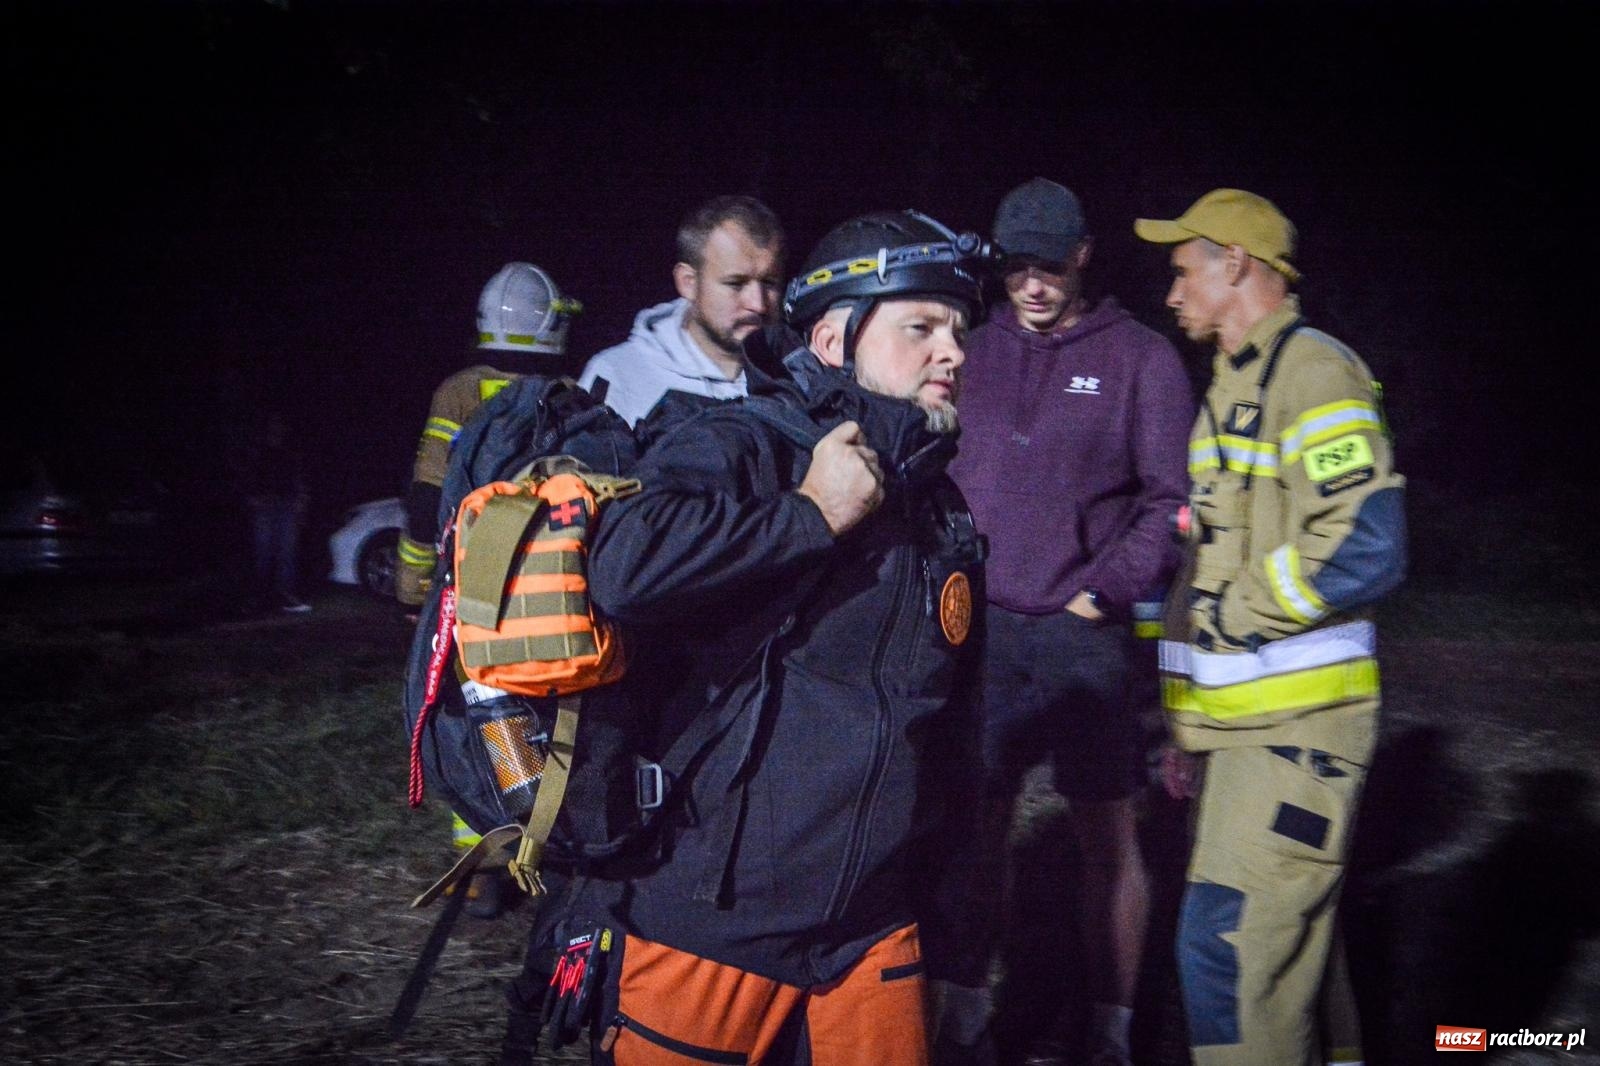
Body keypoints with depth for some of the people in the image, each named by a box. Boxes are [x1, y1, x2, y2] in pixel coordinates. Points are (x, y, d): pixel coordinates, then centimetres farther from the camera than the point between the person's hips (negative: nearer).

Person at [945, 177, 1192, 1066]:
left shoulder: (1141, 358, -1)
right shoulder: (974, 353, 9)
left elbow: (1171, 498, -2)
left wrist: (1105, 592, -9)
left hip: (1084, 633, -3)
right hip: (983, 629, 3)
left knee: (1107, 835, 2)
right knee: (976, 826, 9)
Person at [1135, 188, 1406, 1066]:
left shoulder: (1310, 373, -12)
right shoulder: (1236, 384, 18)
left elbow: (1364, 549, -24)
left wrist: (1225, 611, -15)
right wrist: (1185, 711, 21)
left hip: (1293, 718, -10)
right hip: (1249, 718, 10)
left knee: (1228, 946, -12)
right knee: (1284, 940, 16)